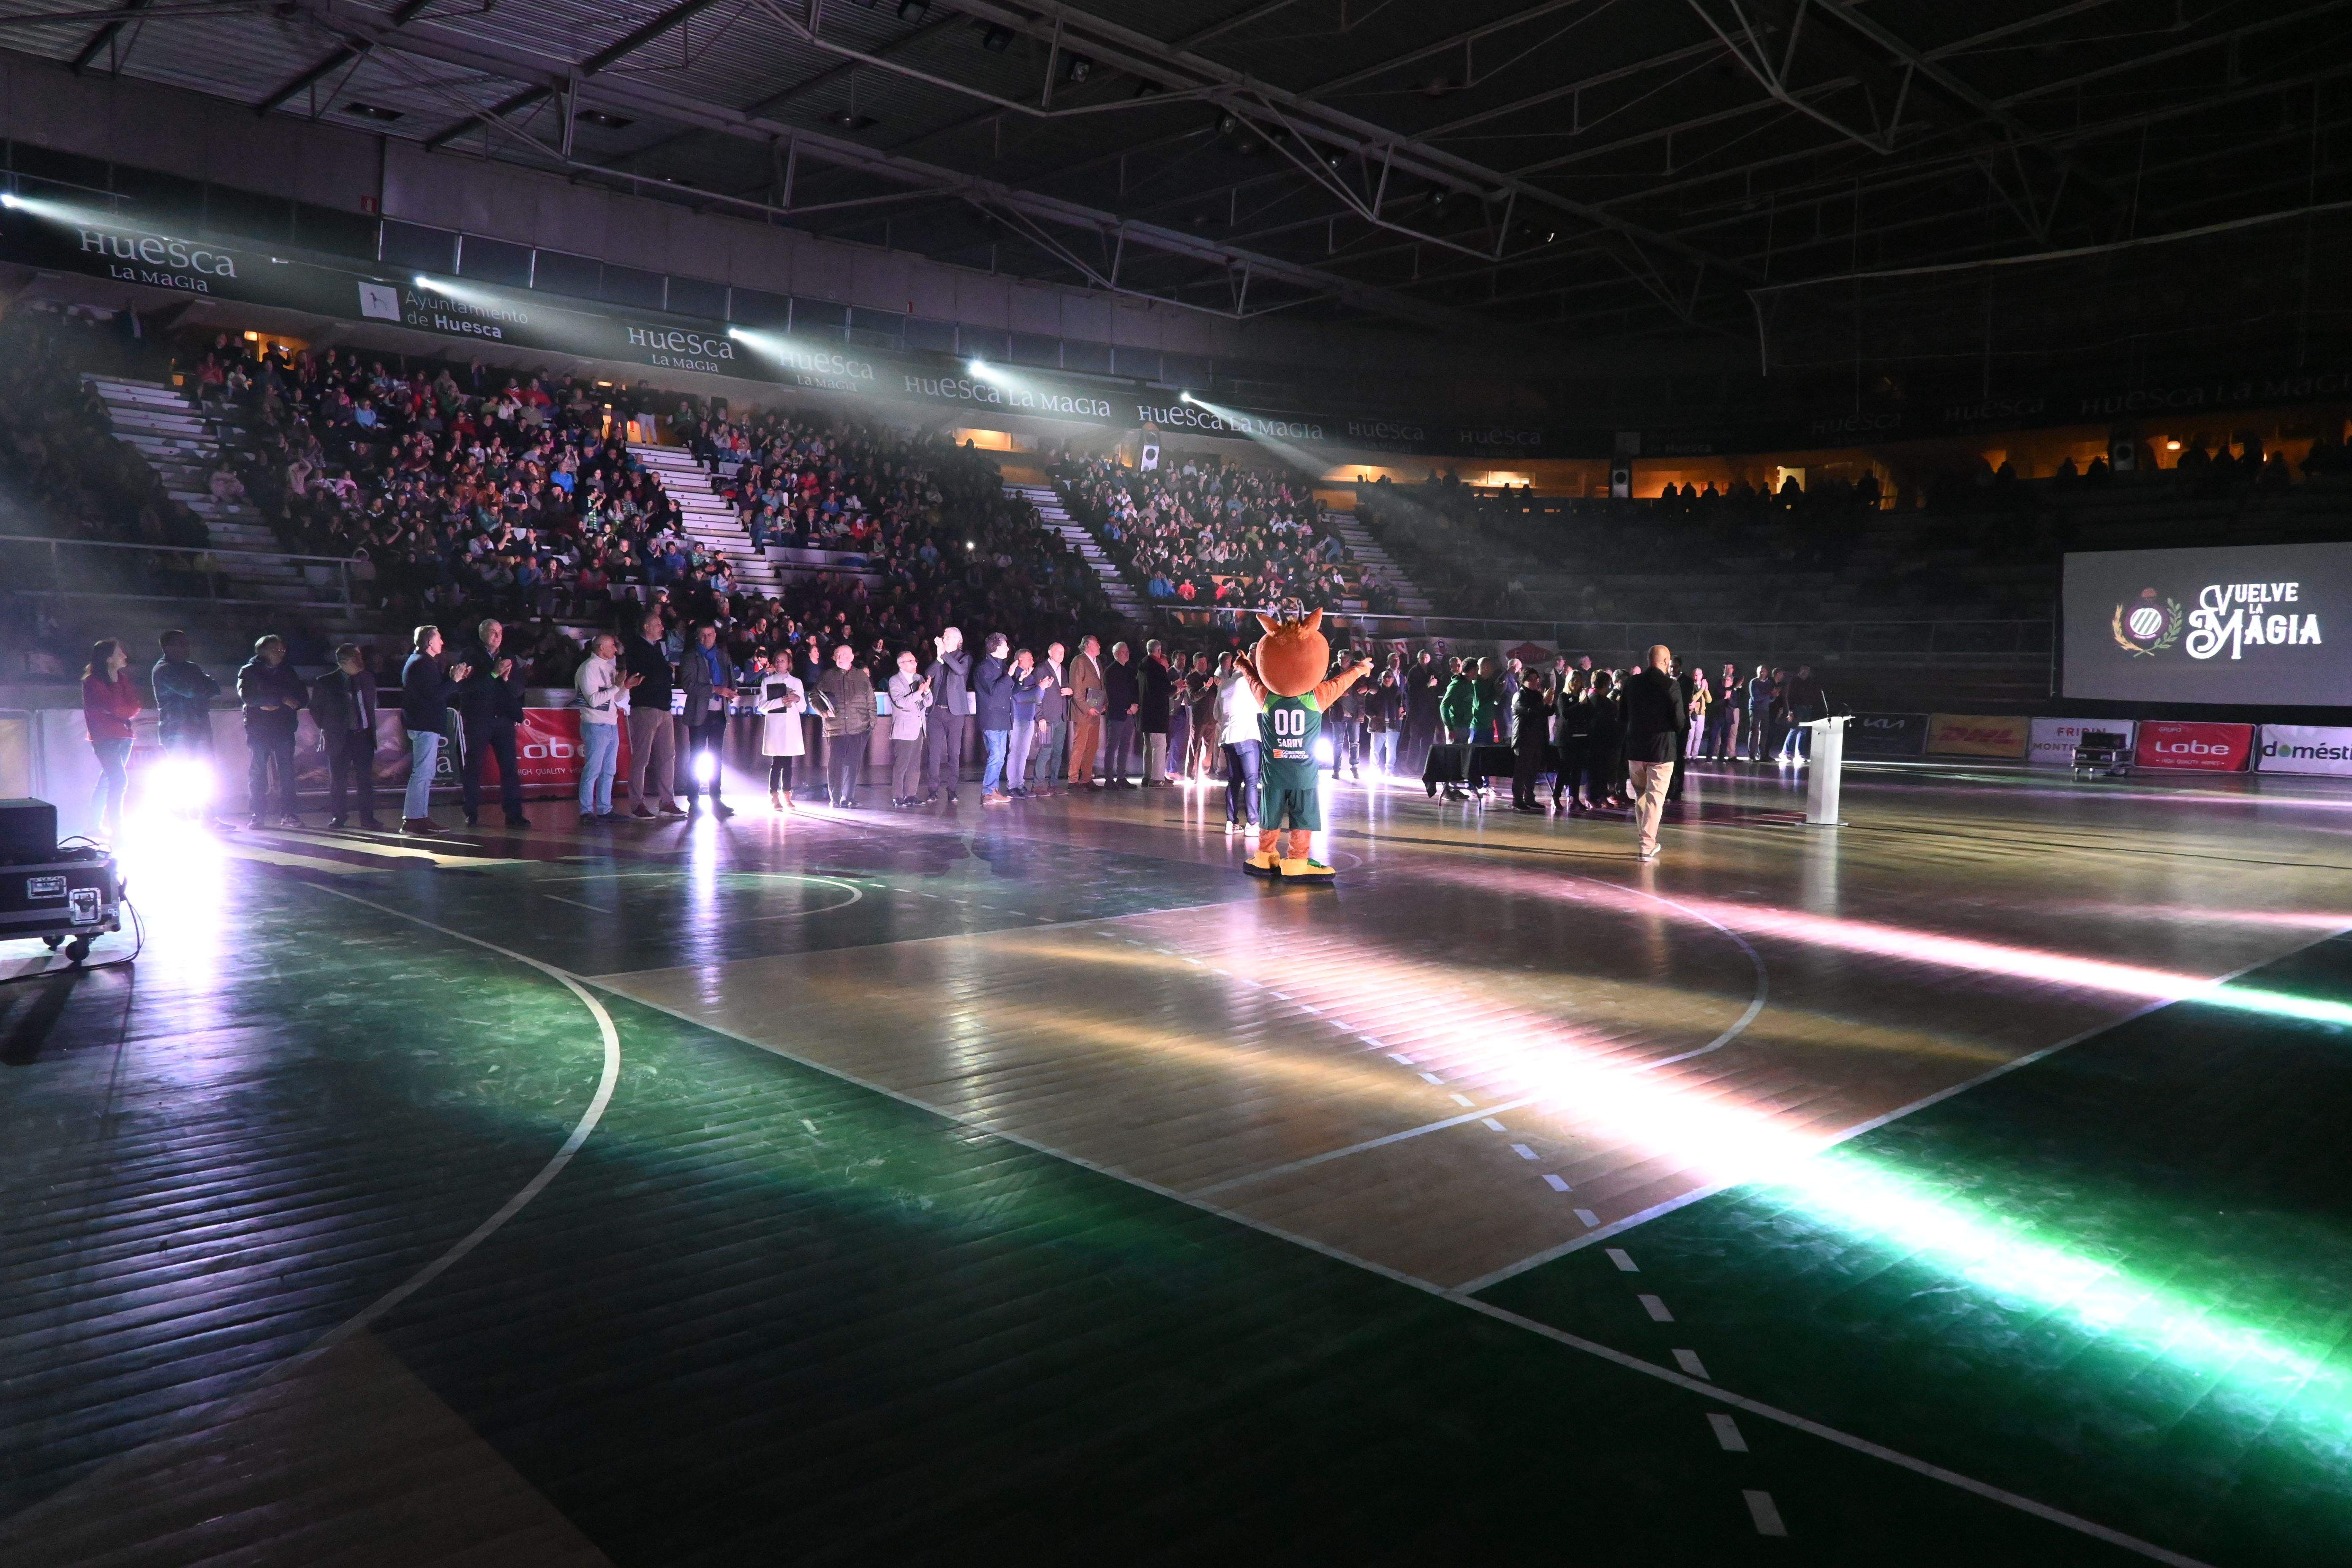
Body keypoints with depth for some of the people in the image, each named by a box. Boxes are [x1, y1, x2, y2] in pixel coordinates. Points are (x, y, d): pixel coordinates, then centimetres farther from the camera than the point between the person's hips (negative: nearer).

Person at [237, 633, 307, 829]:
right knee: (257, 772, -2)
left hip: (284, 729, 3)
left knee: (287, 772, -1)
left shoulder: (288, 672, 13)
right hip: (258, 730, -3)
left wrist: (271, 704, -8)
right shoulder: (249, 672, 3)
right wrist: (282, 700, -16)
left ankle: (287, 814, 3)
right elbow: (247, 696, -13)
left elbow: (302, 698, 7)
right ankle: (258, 815, 4)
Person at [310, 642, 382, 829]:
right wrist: (326, 729, 1)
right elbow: (315, 709, 6)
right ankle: (339, 816, 16)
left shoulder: (367, 679, 7)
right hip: (339, 737, -3)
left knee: (367, 779, 1)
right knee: (338, 780, 3)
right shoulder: (326, 682, -4)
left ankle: (367, 818, 6)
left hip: (364, 736, 3)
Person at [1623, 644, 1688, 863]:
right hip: (1662, 749, -4)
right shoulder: (1671, 686, -13)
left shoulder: (1632, 683, 1)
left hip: (1635, 749, 4)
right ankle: (1648, 847, -1)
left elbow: (1623, 716, 8)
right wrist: (1687, 712, 7)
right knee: (1655, 798, 2)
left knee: (1640, 796, 18)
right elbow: (1679, 723, -13)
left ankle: (1648, 841, 24)